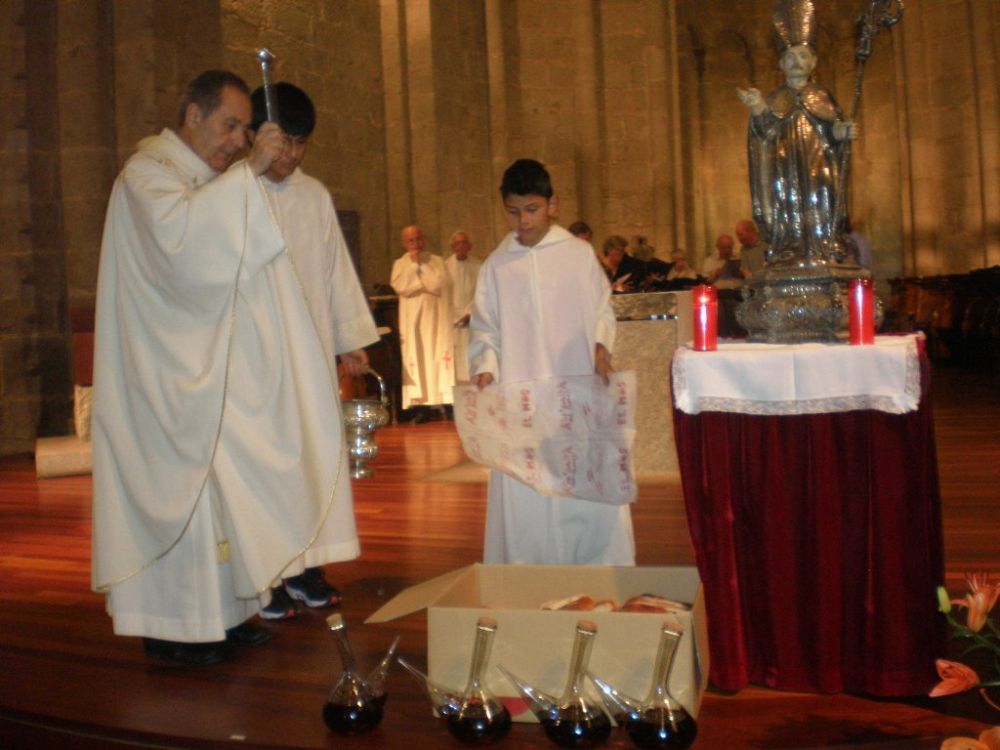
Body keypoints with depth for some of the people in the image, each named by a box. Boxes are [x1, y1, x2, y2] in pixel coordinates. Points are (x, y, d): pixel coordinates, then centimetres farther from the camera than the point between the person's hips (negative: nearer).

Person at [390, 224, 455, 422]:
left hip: (436, 320, 0)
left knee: (438, 358, -4)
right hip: (413, 321, 1)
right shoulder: (400, 264, 8)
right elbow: (399, 286, -9)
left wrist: (420, 265, -6)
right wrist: (414, 265, -9)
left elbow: (440, 284, -9)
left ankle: (441, 403, -5)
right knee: (416, 359, -3)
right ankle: (421, 406, -5)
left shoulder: (437, 261, 7)